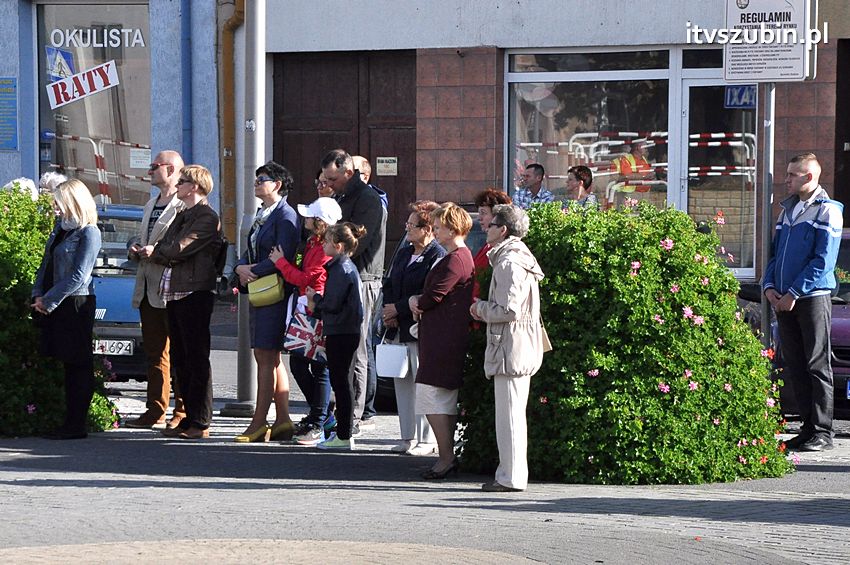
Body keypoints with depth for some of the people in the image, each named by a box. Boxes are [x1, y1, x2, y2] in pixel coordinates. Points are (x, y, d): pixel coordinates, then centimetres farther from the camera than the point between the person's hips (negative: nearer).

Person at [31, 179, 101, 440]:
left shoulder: (88, 233, -11)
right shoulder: (61, 227, 14)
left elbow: (78, 277, -15)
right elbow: (46, 263, 17)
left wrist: (48, 300, -14)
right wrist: (38, 295, 3)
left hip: (76, 305, -8)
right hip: (53, 305, 8)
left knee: (77, 364, -4)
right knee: (68, 363, 9)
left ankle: (77, 425, -1)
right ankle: (72, 421, 12)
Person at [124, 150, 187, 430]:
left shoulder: (185, 206, -10)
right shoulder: (151, 205, 22)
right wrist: (136, 251, 9)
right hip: (148, 289, 9)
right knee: (154, 352, 11)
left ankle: (183, 413, 1)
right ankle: (155, 411, 15)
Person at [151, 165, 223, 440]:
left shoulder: (207, 218, -10)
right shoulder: (181, 216, 22)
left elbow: (179, 249, -17)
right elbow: (165, 248, 18)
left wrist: (154, 252, -1)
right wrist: (151, 253, -2)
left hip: (195, 294, -10)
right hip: (174, 293, 10)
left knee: (197, 358, -7)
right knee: (180, 358, 11)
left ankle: (200, 422, -5)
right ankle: (188, 418, 16)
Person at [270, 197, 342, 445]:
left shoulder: (326, 249, -18)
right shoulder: (312, 243, 13)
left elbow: (305, 278, -18)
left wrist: (280, 262, -8)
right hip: (305, 311, 10)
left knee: (319, 368, -3)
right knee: (297, 363, 14)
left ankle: (318, 426, 2)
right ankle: (321, 413, 26)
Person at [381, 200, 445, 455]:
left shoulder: (438, 256, -12)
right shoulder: (404, 254, 17)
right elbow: (389, 284, 21)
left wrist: (398, 309, -14)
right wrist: (388, 311, 2)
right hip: (399, 329, 9)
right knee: (403, 383, 11)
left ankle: (427, 440, 0)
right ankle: (409, 437, 19)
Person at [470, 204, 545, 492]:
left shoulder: (509, 263, -16)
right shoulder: (518, 258, 18)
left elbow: (509, 309, -22)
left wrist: (481, 308, -6)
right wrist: (484, 310, 13)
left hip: (510, 349, -11)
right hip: (522, 349, 11)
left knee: (508, 414, -7)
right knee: (514, 414, 14)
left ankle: (510, 477, -5)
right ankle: (515, 474, 19)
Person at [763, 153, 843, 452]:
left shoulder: (827, 211, -6)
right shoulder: (788, 209, 17)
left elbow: (824, 261, -12)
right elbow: (776, 251, 21)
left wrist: (794, 293, -16)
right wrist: (769, 285, 4)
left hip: (813, 297, -7)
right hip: (784, 300, 7)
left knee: (817, 365, -4)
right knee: (794, 365, 7)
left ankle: (822, 432, -2)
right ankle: (808, 426, 13)